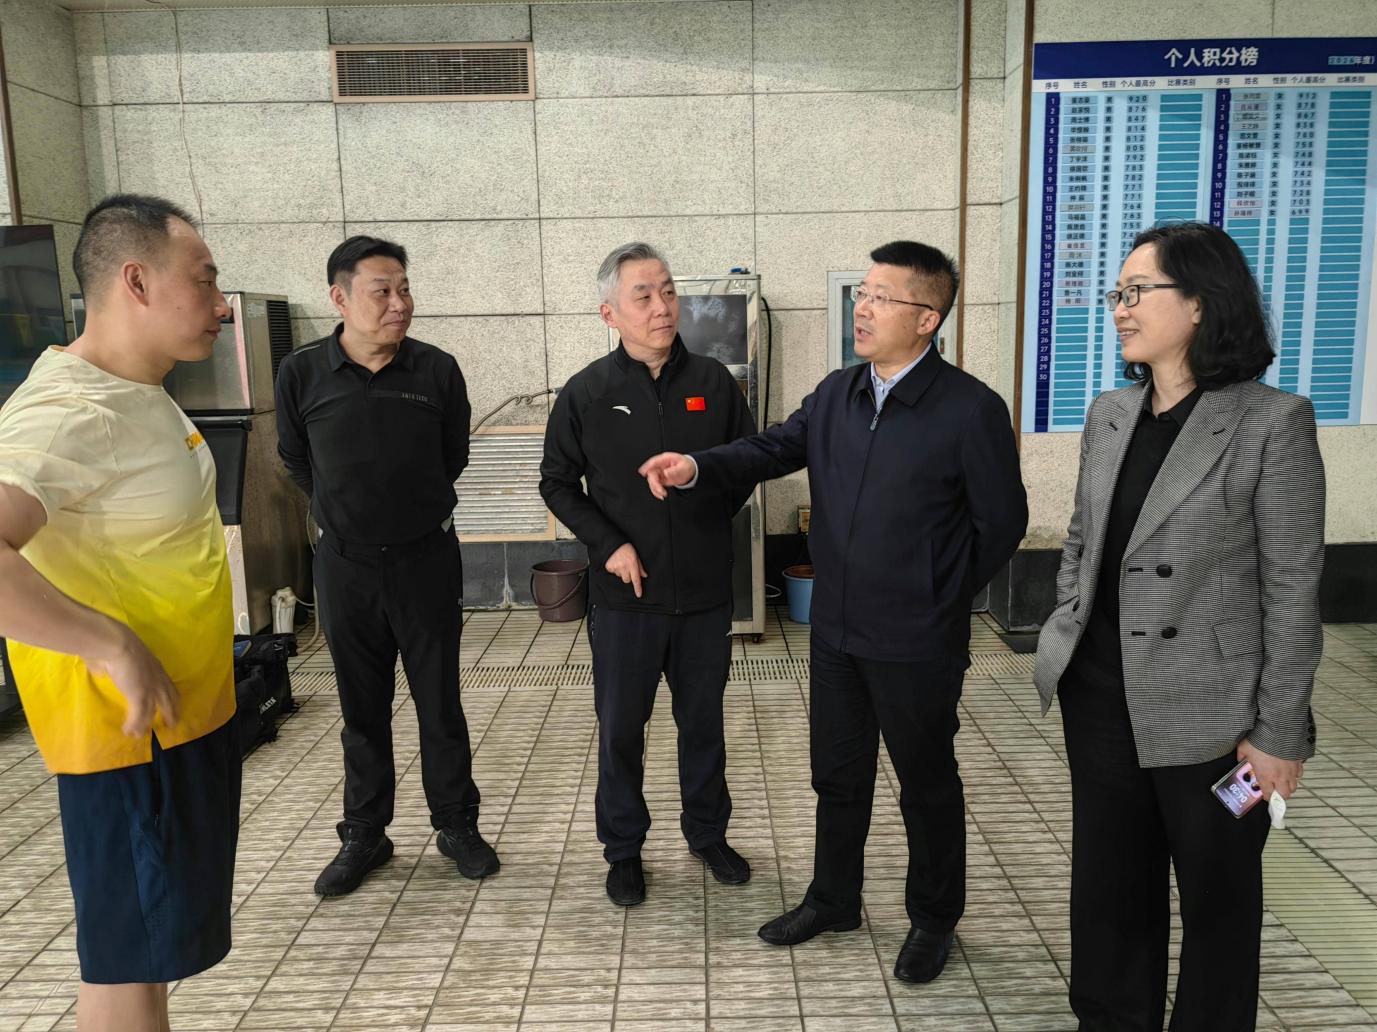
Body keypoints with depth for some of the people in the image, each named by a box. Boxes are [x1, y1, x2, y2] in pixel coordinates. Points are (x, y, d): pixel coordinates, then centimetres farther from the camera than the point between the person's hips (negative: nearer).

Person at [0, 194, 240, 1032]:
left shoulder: (138, 390, 6)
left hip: (188, 711, 9)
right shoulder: (70, 412, -24)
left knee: (154, 936, 23)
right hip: (130, 730, -9)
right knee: (130, 949, 8)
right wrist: (115, 648, -31)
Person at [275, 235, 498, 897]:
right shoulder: (301, 375, -6)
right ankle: (365, 835, 27)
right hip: (345, 564, 1)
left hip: (426, 559, 0)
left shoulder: (437, 371, -6)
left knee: (440, 701, 8)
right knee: (362, 709, 13)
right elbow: (296, 461, 10)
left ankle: (457, 825, 24)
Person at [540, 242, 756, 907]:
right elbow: (557, 483, 2)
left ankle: (708, 834, 37)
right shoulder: (587, 393, -6)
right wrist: (609, 544, -9)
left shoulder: (713, 382, -2)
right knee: (621, 729, 11)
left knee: (704, 722, 16)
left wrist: (710, 520, 1)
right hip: (625, 596, -1)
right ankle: (623, 850, 30)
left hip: (705, 592, 2)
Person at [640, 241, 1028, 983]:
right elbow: (774, 449, 2)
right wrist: (697, 467, -16)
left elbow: (1003, 522, -8)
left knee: (926, 784, 13)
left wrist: (943, 601, -3)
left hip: (916, 643, -5)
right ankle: (833, 899, 41)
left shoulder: (971, 410, -15)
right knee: (837, 773, 20)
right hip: (837, 630, 6)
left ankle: (934, 919, 36)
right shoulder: (836, 395, 3)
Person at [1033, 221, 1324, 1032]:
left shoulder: (1272, 423, -12)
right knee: (1109, 881, 18)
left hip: (1205, 708, -5)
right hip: (1101, 693, 5)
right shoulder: (1109, 415, 4)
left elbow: (1292, 589, -11)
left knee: (1217, 894, 15)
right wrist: (1068, 640, 9)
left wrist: (1279, 732, -10)